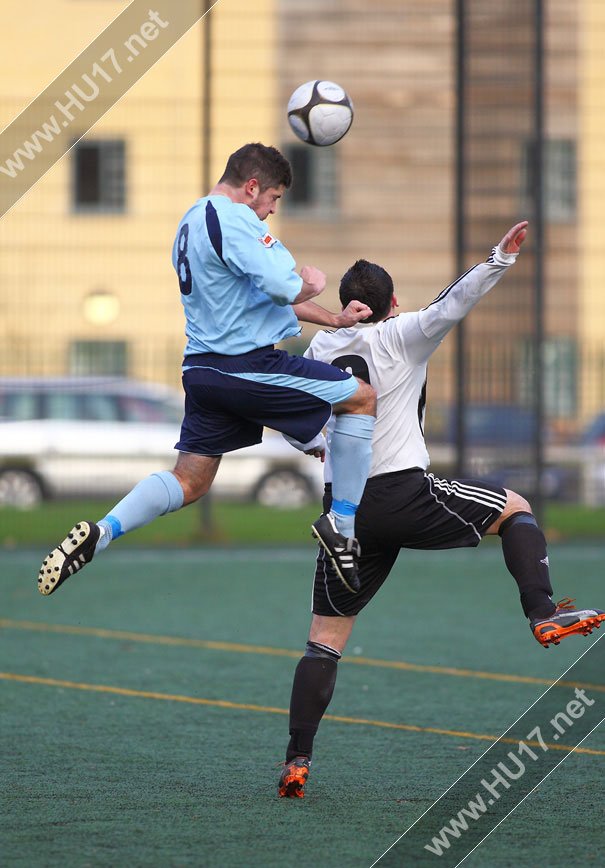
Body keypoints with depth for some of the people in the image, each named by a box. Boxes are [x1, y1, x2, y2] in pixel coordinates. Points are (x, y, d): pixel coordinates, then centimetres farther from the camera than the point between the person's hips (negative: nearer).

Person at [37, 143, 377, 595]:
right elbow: (286, 289, -24)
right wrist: (312, 282, 0)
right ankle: (342, 527, 6)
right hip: (248, 367, -9)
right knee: (362, 397, 6)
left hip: (202, 368, 9)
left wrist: (336, 319, 25)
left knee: (189, 481, 13)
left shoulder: (193, 222, 19)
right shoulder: (234, 220, -14)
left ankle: (102, 532, -8)